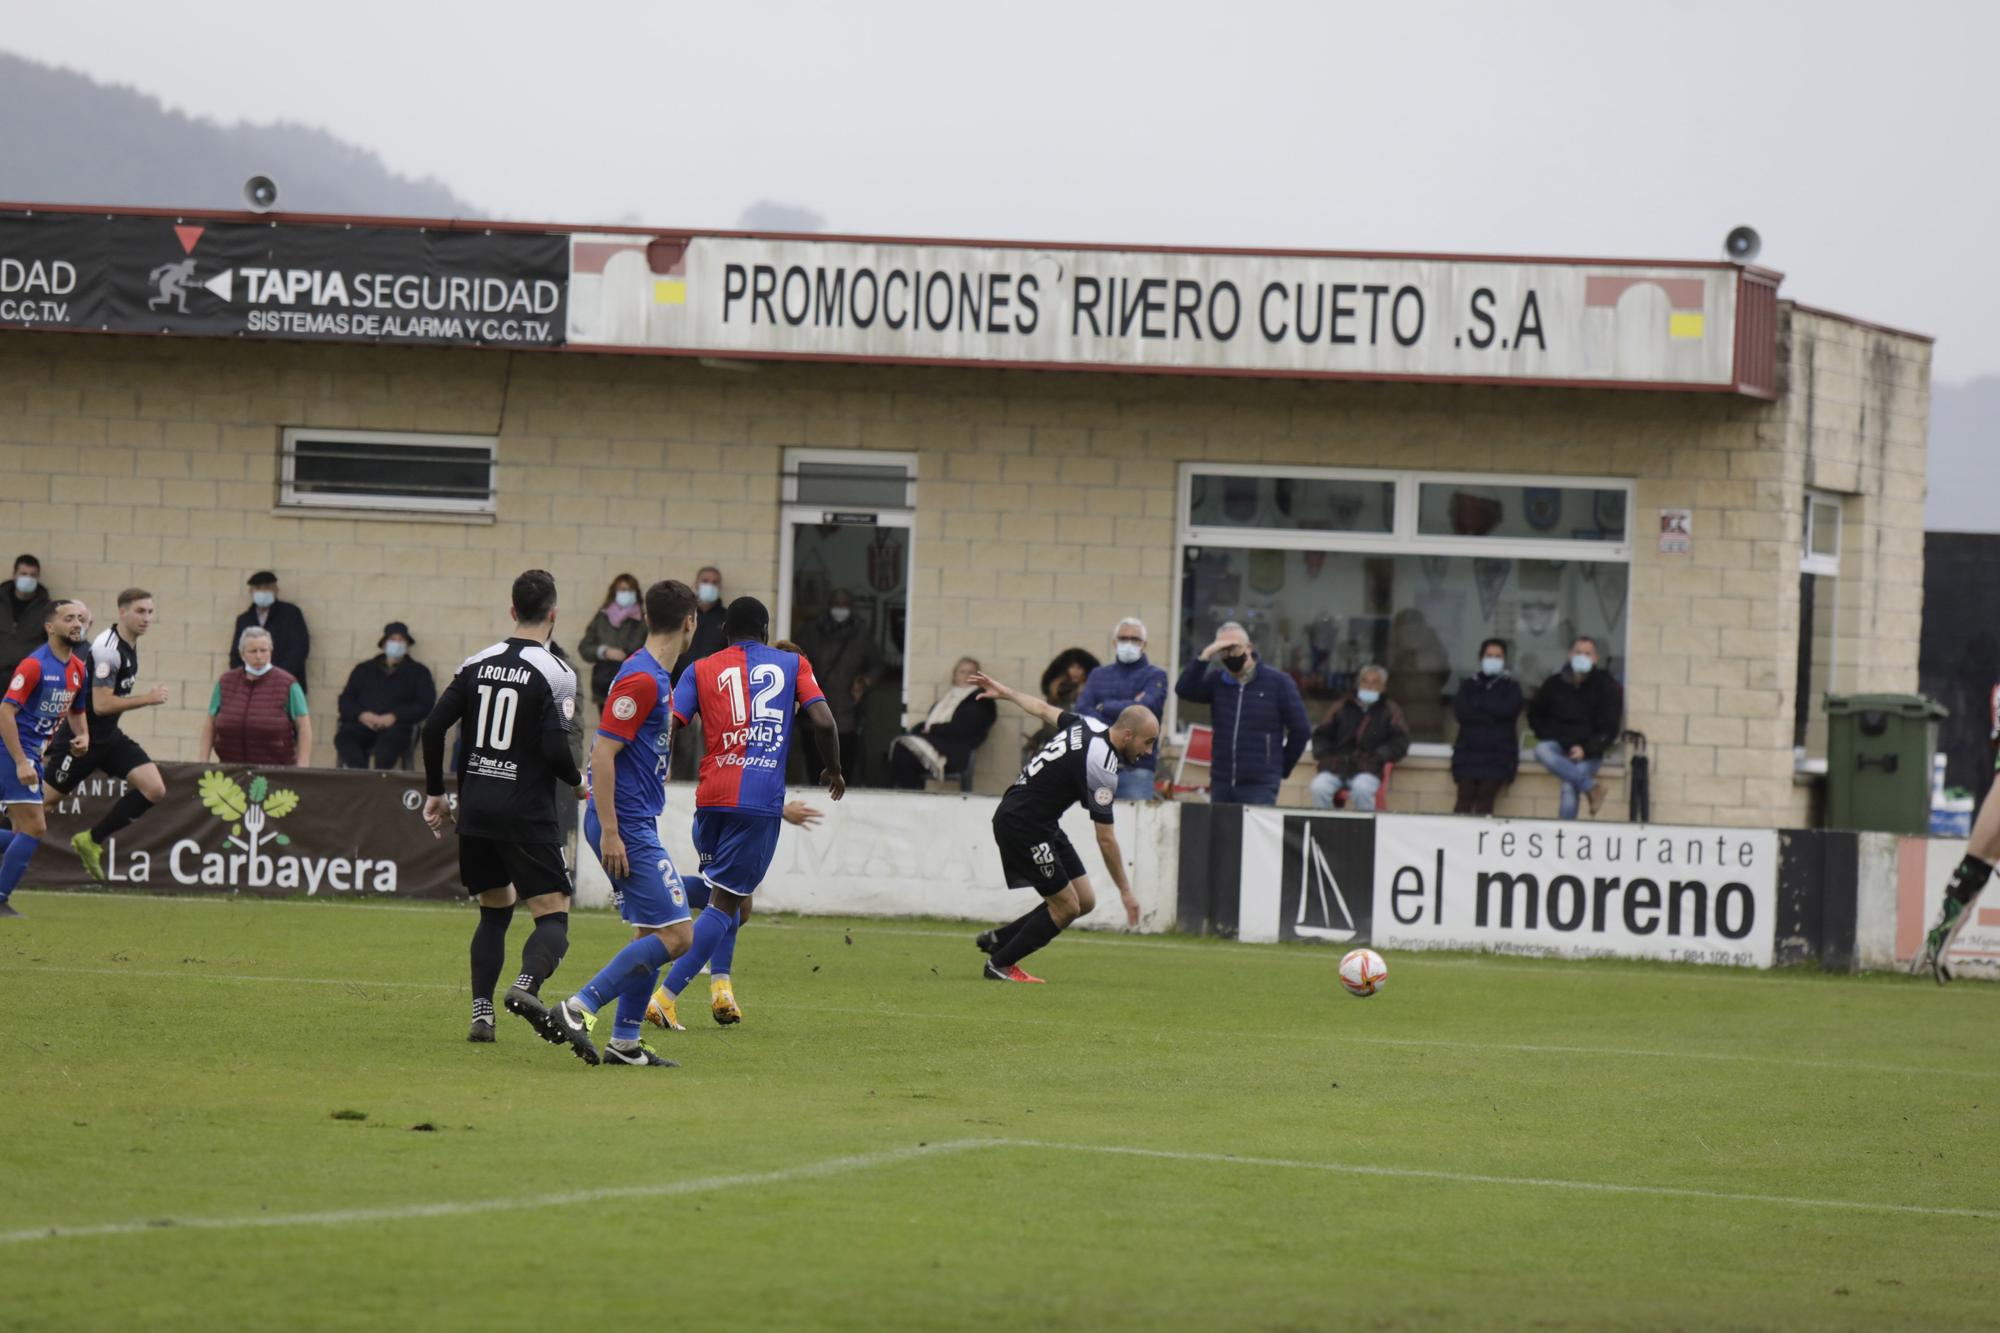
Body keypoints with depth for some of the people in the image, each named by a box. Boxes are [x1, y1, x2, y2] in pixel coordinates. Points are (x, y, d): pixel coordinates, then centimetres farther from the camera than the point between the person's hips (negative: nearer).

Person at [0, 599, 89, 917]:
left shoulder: (78, 669, 9)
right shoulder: (35, 665, -17)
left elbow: (75, 710, 26)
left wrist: (82, 735, 4)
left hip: (33, 755, 9)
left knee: (25, 832, 11)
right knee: (34, 828, -12)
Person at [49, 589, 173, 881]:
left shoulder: (130, 646, 9)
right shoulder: (108, 648, -21)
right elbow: (101, 704, -24)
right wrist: (148, 699, -18)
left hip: (109, 736, 8)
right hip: (80, 739, -8)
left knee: (154, 789, -7)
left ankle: (92, 841, 2)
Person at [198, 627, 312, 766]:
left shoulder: (287, 684, 0)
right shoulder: (226, 682, 9)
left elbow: (304, 727, 0)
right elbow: (210, 724, 16)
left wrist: (302, 767, -6)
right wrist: (203, 762, 11)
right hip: (232, 770, 3)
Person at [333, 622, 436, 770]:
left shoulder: (418, 672, 21)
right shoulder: (364, 669, 27)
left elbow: (425, 704, 7)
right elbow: (345, 701, 18)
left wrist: (394, 717, -9)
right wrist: (361, 714, -6)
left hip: (395, 727, -2)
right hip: (361, 725, 2)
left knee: (391, 738, -40)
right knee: (344, 738, -33)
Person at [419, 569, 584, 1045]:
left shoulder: (477, 664, 7)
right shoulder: (555, 674, -9)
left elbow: (433, 727, 4)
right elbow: (554, 747, -17)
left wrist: (434, 793, 14)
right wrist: (577, 783, 4)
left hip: (475, 807, 5)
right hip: (526, 810, -5)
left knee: (494, 910, 19)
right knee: (553, 913, -3)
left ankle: (481, 1011, 8)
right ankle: (527, 984, -31)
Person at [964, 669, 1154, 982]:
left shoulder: (1089, 726, -1)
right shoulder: (1101, 768, -25)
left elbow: (1043, 709, 17)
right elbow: (1106, 839, -21)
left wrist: (1005, 692, 35)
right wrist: (1125, 891, -13)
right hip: (1023, 825, -10)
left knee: (1084, 901, 7)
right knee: (1066, 906, -5)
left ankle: (998, 939, 21)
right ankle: (999, 964, 11)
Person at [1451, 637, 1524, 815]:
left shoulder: (1511, 686, 13)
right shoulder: (1468, 685, 18)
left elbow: (1508, 709, -7)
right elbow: (1459, 711, 2)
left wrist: (1478, 703, -1)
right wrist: (1490, 716, -7)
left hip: (1498, 753, -1)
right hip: (1469, 749, 1)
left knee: (1485, 797, -23)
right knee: (1465, 797, -20)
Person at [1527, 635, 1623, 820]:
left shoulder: (1607, 687, 1)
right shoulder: (1555, 684, 8)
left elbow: (1610, 728, -1)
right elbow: (1535, 716, 17)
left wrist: (1586, 749, -16)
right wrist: (1548, 737, -1)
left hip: (1588, 754, -3)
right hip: (1559, 746, 3)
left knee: (1570, 787, -30)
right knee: (1542, 751, -33)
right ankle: (1590, 787, -30)